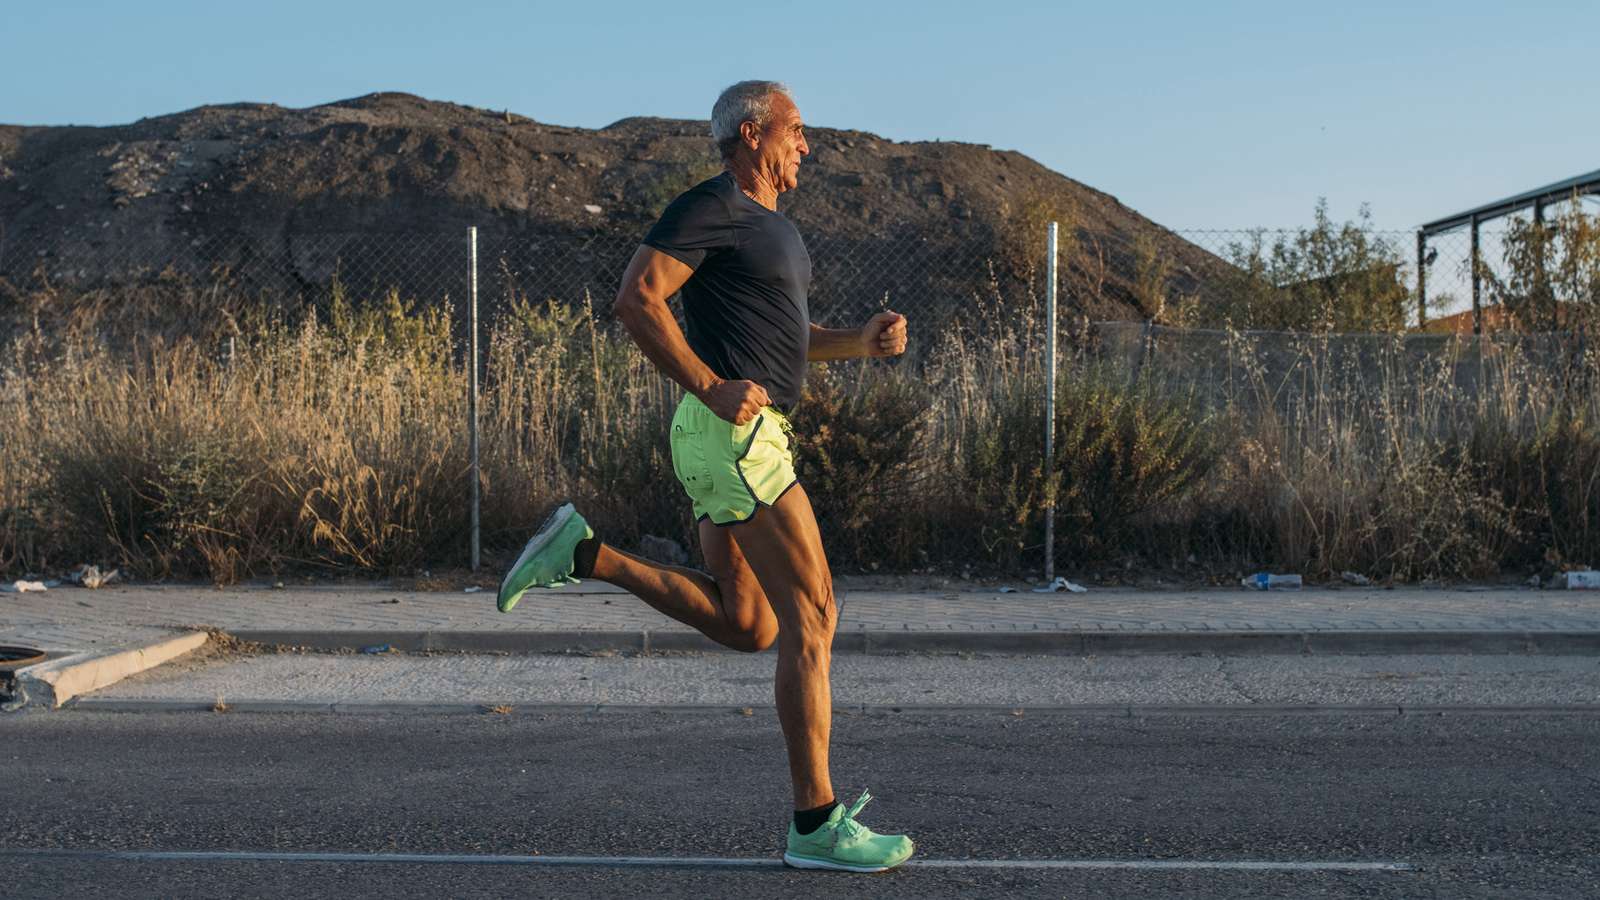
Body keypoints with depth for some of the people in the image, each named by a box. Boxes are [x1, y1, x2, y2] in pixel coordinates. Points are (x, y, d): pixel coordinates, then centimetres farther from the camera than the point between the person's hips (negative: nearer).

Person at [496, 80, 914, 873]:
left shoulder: (768, 223, 22)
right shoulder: (710, 206, -8)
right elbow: (635, 298, -18)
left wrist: (863, 341, 11)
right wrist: (712, 388, -22)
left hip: (741, 437, 10)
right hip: (733, 433, -10)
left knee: (746, 627, 13)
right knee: (810, 617, -8)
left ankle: (582, 554, 13)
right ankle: (817, 823, -3)